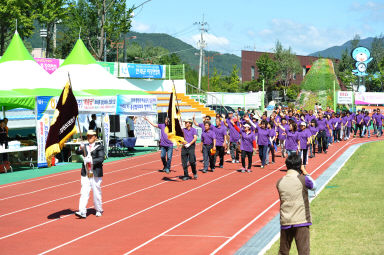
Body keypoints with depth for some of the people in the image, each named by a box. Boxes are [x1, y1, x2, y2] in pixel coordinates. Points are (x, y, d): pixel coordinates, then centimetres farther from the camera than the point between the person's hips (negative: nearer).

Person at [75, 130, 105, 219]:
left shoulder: (99, 147, 0)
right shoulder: (85, 147, 12)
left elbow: (101, 159, -11)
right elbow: (77, 152, -3)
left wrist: (91, 160, -23)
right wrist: (80, 148, -24)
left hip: (96, 174, -3)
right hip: (85, 174, 3)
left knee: (97, 193, 6)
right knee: (84, 192, -6)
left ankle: (99, 210, 22)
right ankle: (82, 212, -11)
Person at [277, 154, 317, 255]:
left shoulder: (280, 182, 3)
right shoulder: (303, 179, -8)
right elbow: (313, 186, 10)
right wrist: (305, 172, 18)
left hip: (285, 221, 4)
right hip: (301, 220, -4)